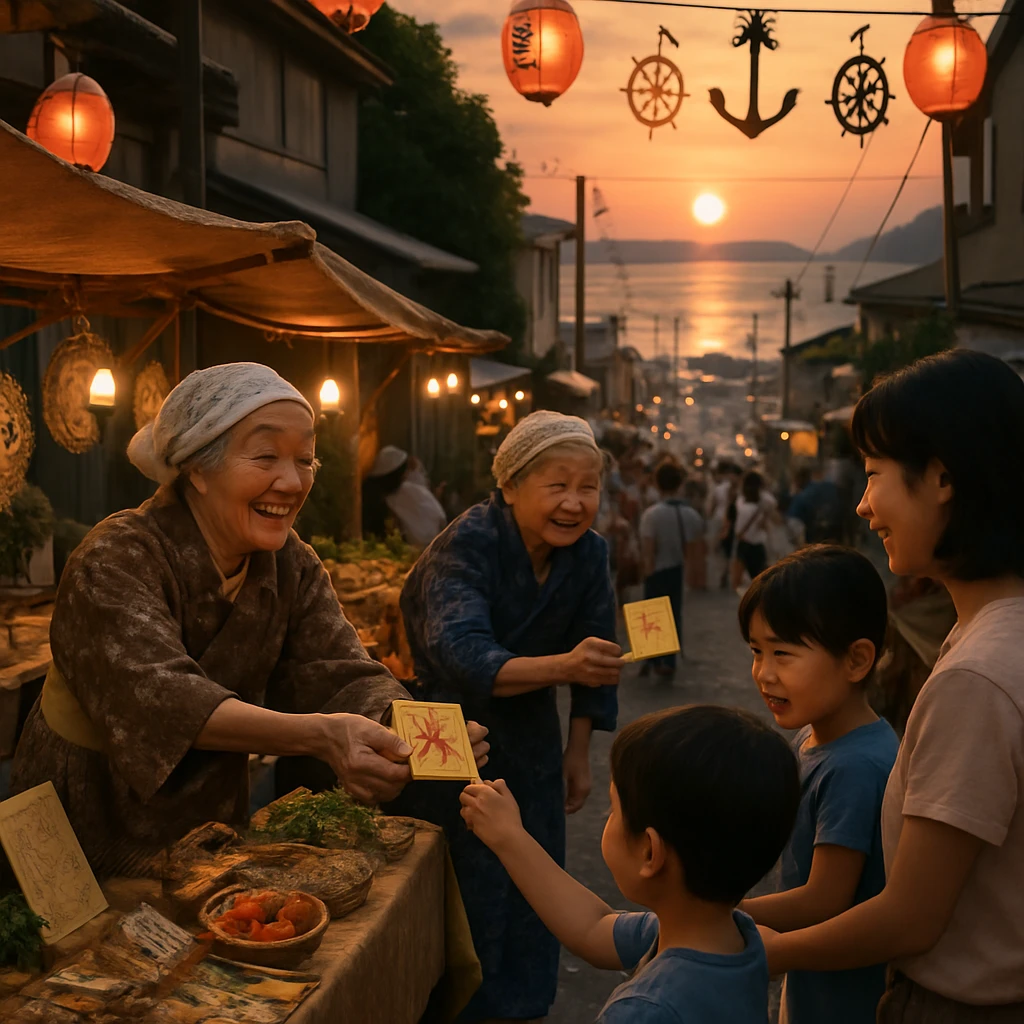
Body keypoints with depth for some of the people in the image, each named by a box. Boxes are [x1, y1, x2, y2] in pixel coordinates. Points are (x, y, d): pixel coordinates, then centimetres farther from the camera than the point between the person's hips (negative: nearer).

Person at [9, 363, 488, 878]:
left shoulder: (292, 565, -5)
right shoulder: (114, 563, -23)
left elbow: (344, 677, -15)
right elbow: (158, 698, -38)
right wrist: (319, 735, -51)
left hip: (213, 810, 5)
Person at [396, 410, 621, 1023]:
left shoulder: (589, 554, -9)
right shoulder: (466, 547, -27)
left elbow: (596, 657, 3)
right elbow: (464, 659, -42)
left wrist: (579, 753, 5)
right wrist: (562, 666, -56)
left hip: (528, 737, 6)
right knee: (469, 887, -3)